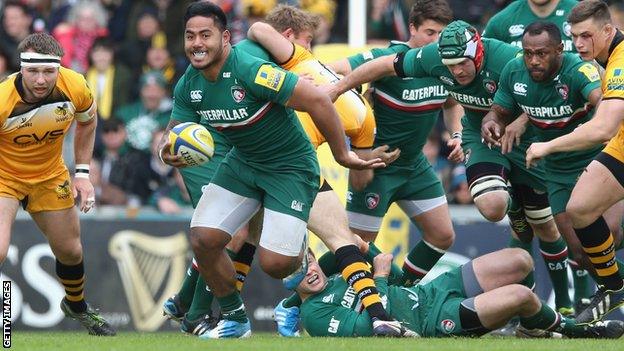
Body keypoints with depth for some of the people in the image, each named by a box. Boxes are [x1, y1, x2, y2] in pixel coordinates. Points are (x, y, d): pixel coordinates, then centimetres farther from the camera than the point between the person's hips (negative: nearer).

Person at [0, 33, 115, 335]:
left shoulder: (75, 86, -23)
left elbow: (86, 121, 2)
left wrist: (82, 173, 0)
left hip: (50, 175, 4)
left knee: (70, 250, 17)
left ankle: (77, 307, 47)